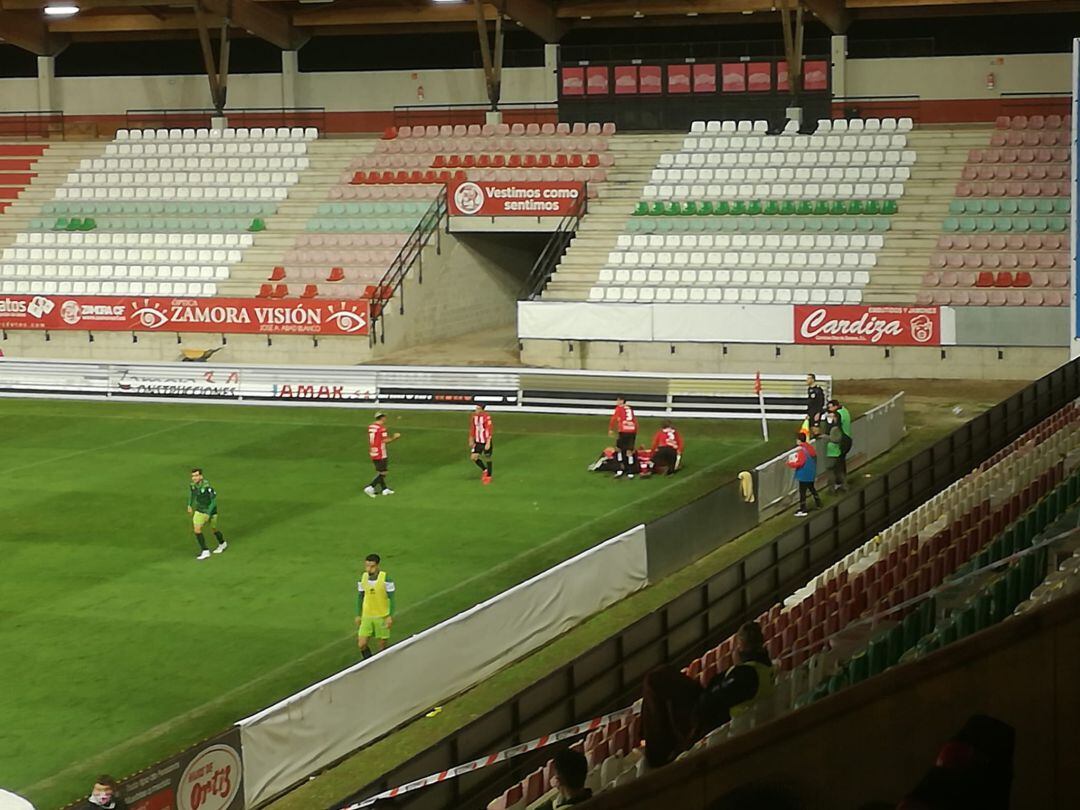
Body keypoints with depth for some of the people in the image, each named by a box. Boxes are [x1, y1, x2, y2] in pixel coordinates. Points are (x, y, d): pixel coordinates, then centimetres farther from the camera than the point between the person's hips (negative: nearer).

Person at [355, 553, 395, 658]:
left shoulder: (386, 579, -15)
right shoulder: (362, 579, -3)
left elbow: (391, 598, -8)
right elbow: (360, 597, 9)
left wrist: (390, 616, -12)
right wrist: (358, 615, 10)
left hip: (382, 617, -3)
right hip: (366, 617, 3)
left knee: (382, 645, 6)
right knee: (362, 645, -2)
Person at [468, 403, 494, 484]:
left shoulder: (487, 417, -20)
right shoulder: (474, 416, -1)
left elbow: (489, 430, -20)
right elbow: (472, 428, 10)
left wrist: (488, 443, -23)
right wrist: (471, 440, 14)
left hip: (486, 442, -6)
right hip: (478, 441, 6)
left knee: (487, 458, 6)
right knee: (473, 457, -2)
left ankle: (488, 477, 23)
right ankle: (484, 470, 22)